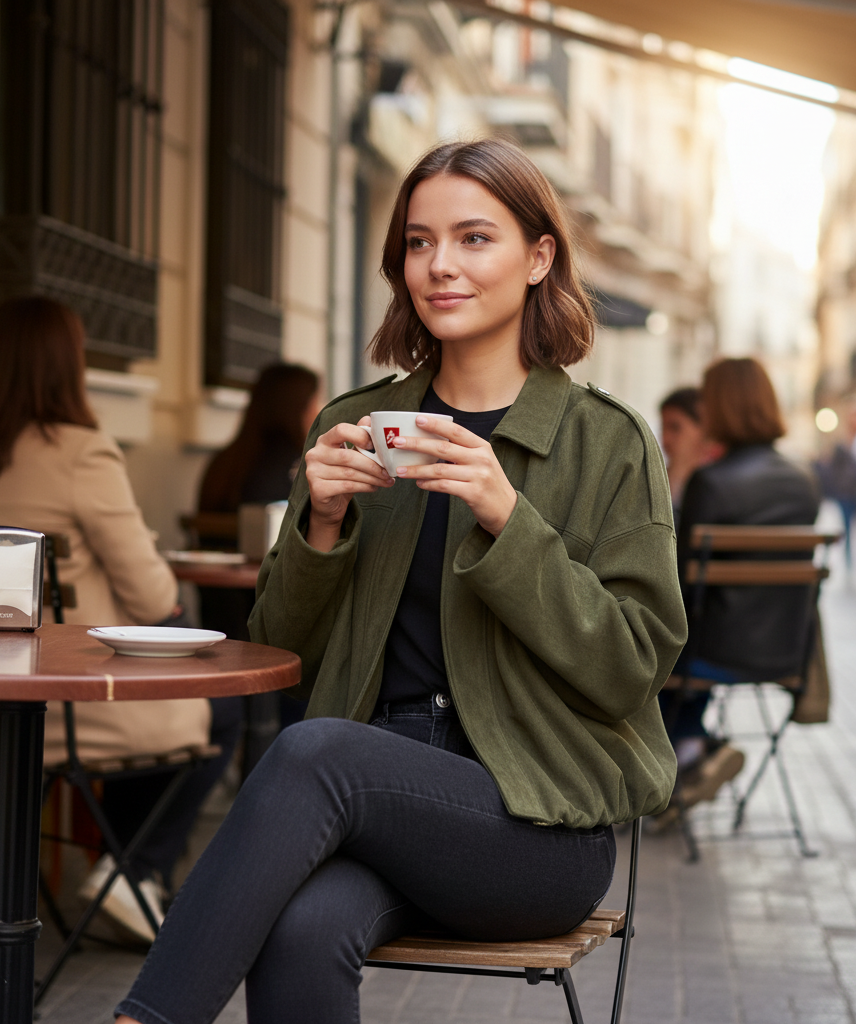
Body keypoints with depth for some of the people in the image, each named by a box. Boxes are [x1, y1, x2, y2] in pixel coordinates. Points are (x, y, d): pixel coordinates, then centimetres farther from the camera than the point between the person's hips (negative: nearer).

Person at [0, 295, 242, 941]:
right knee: (222, 711, 20)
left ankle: (128, 876, 33)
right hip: (86, 711, -7)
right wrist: (170, 595, 8)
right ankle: (140, 870, 15)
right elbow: (149, 595, -15)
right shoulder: (82, 453, -19)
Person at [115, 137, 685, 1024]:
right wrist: (321, 523, -5)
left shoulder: (607, 442, 2)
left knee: (314, 752, -31)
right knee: (302, 930, -33)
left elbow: (629, 669, -5)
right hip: (381, 799, 3)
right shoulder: (354, 426, 12)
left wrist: (508, 520, -17)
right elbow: (282, 652, 14)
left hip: (539, 824, -2)